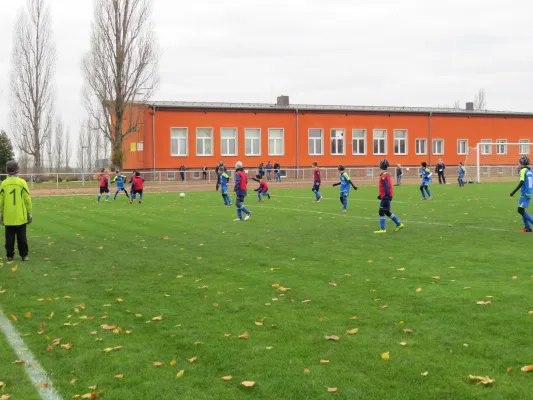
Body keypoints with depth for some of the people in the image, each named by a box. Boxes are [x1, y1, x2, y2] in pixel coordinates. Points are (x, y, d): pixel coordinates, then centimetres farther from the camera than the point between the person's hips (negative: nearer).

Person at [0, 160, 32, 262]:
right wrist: (29, 213, 5)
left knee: (9, 237, 10)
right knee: (22, 237, 8)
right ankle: (24, 255, 11)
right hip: (20, 216, -1)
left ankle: (10, 256, 13)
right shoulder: (22, 182, -7)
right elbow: (27, 199, -4)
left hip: (8, 217, 1)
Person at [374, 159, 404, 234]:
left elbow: (386, 187, -22)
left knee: (381, 212, -6)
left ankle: (382, 229, -3)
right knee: (387, 212, 17)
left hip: (385, 197, -10)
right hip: (386, 196, 10)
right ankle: (399, 224, 21)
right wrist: (381, 195, 26)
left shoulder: (384, 175, -16)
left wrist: (386, 196, -24)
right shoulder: (387, 174, 14)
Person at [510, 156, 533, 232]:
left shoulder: (523, 170, -12)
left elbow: (521, 182, -21)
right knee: (522, 210, 14)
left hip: (524, 194, -9)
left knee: (521, 210, -7)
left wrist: (514, 192, -18)